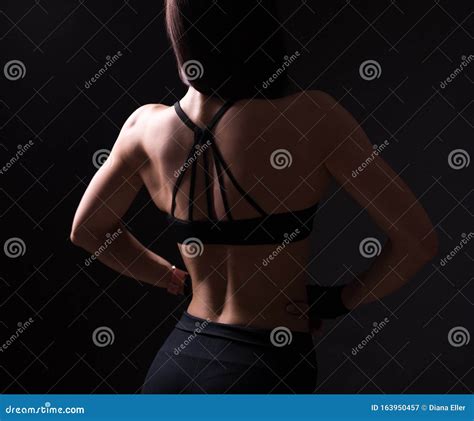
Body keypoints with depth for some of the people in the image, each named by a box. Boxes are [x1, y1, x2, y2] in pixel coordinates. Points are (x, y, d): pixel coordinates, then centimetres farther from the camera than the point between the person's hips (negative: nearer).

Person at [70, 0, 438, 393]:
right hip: (265, 372, -4)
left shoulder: (146, 126, -3)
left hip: (175, 364, 5)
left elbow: (87, 230, 14)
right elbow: (418, 239, -11)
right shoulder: (310, 117, -16)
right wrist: (341, 299, 2)